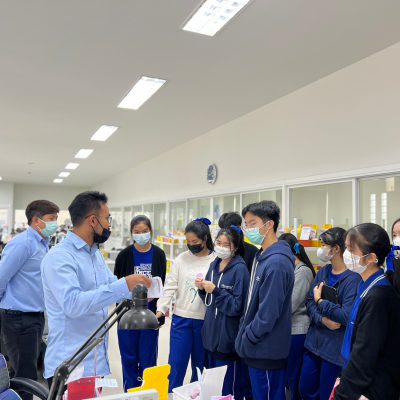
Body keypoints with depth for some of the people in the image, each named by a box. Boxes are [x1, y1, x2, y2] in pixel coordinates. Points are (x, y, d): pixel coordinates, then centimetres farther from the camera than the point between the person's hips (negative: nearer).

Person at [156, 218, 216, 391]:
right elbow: (170, 287, -2)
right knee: (176, 364, 5)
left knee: (200, 365, 14)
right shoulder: (181, 259, 1)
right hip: (181, 318, 1)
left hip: (205, 321, -1)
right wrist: (161, 308, -11)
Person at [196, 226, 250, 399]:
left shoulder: (239, 269, -14)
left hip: (228, 338, -7)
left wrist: (215, 290, -22)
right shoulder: (214, 264, 7)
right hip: (211, 335, 7)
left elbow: (237, 307, -16)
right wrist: (202, 288, -4)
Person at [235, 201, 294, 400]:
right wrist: (244, 330, 12)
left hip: (266, 350, -9)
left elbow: (268, 312, -25)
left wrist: (246, 339, -14)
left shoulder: (276, 263, -24)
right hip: (258, 347, 9)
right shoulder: (262, 256, 7)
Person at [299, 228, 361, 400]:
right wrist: (323, 320, -19)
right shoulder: (323, 272, 3)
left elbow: (347, 316, -26)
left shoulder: (353, 279, -19)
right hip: (314, 343, 7)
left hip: (336, 349, -7)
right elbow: (310, 302, 0)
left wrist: (320, 301, -14)